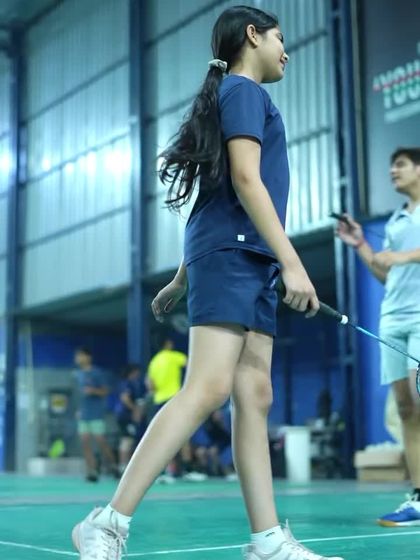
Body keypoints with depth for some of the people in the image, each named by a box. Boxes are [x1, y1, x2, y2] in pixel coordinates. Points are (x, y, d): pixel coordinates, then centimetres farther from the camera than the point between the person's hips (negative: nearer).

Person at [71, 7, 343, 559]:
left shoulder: (241, 94, 28)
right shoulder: (243, 90, 1)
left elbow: (212, 201, 27)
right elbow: (245, 179, -13)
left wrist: (181, 280, 27)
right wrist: (292, 261, -19)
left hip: (251, 264, 10)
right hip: (231, 252, -10)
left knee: (254, 396, 1)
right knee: (208, 388, -19)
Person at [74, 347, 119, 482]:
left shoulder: (97, 373, -6)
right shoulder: (78, 374, 12)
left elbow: (105, 391, -6)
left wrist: (93, 390, -23)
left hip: (96, 414, -6)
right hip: (83, 414, 6)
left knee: (100, 440, -6)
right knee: (85, 442, 0)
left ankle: (113, 466, 12)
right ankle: (92, 471, 4)